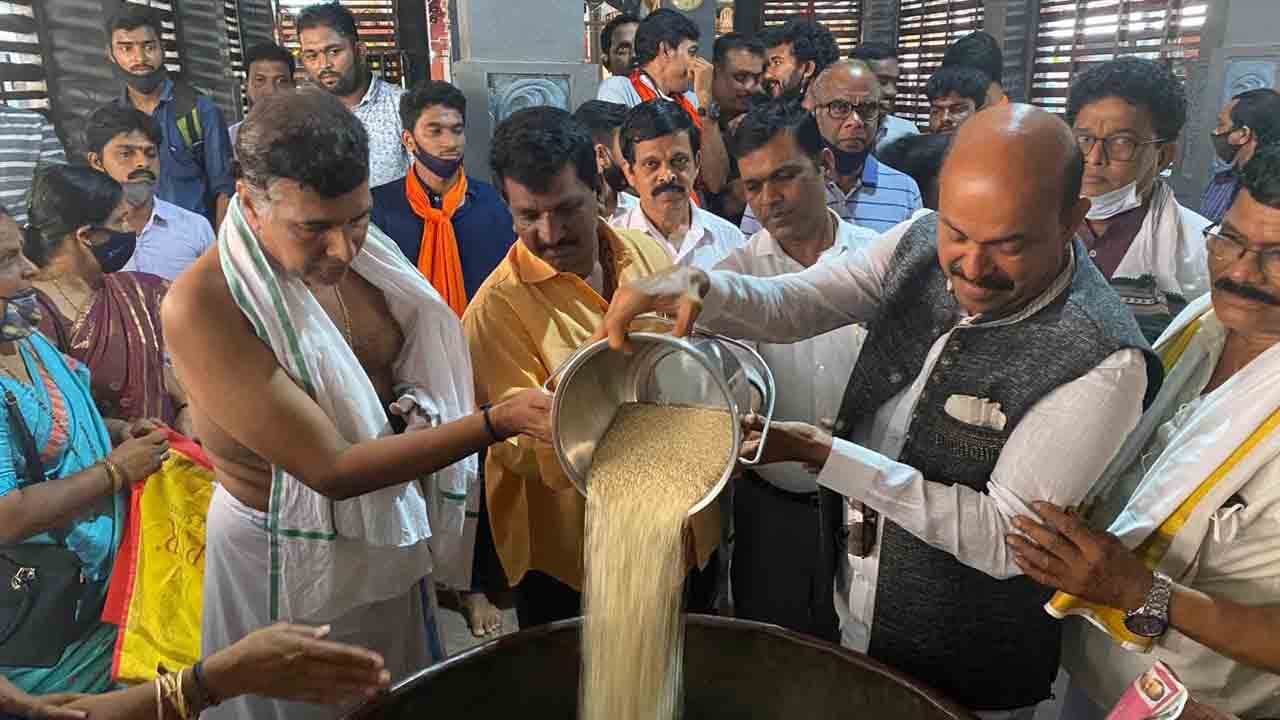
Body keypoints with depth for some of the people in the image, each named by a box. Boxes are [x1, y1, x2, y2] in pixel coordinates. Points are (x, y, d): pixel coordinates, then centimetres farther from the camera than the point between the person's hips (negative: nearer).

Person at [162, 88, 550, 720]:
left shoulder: (358, 253, -8)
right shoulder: (200, 307, -27)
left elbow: (407, 375, 6)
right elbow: (332, 469, -30)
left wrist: (411, 410, -17)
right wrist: (497, 421, -35)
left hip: (390, 533, 6)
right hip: (289, 558, -5)